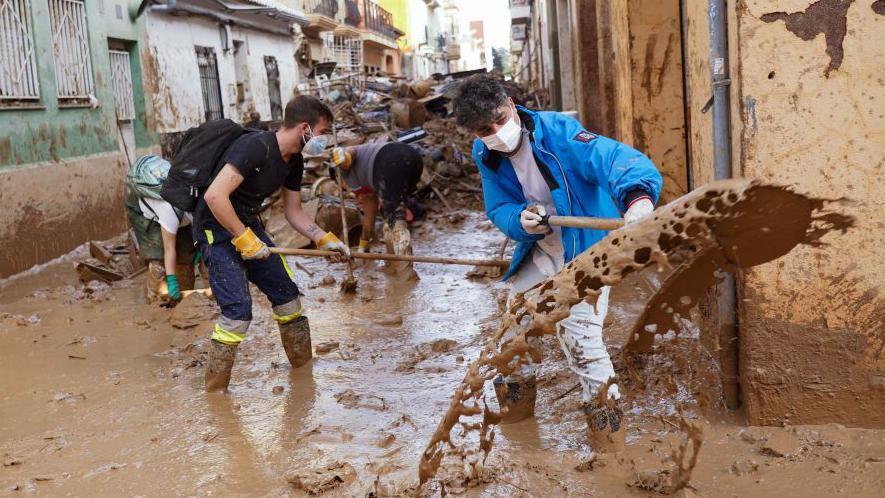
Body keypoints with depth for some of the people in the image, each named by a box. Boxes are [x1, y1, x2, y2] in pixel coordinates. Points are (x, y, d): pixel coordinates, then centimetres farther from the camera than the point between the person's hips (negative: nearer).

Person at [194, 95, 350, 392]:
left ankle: (304, 367, 26)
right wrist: (244, 238, -28)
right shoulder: (256, 147, -27)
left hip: (248, 226, 9)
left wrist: (322, 238, -2)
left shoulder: (294, 161, 2)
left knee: (286, 293, 9)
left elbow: (293, 211, 12)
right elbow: (214, 196, -34)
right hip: (217, 229, -9)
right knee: (238, 311, -15)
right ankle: (215, 390, 1)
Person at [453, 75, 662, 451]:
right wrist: (520, 219, -25)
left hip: (586, 247, -7)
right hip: (541, 251, 7)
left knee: (578, 332, -19)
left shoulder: (557, 131, -26)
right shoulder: (486, 155, -6)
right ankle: (516, 392, 48)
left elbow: (614, 158, -40)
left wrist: (638, 195, -61)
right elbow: (498, 208, -1)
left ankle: (609, 439, -5)